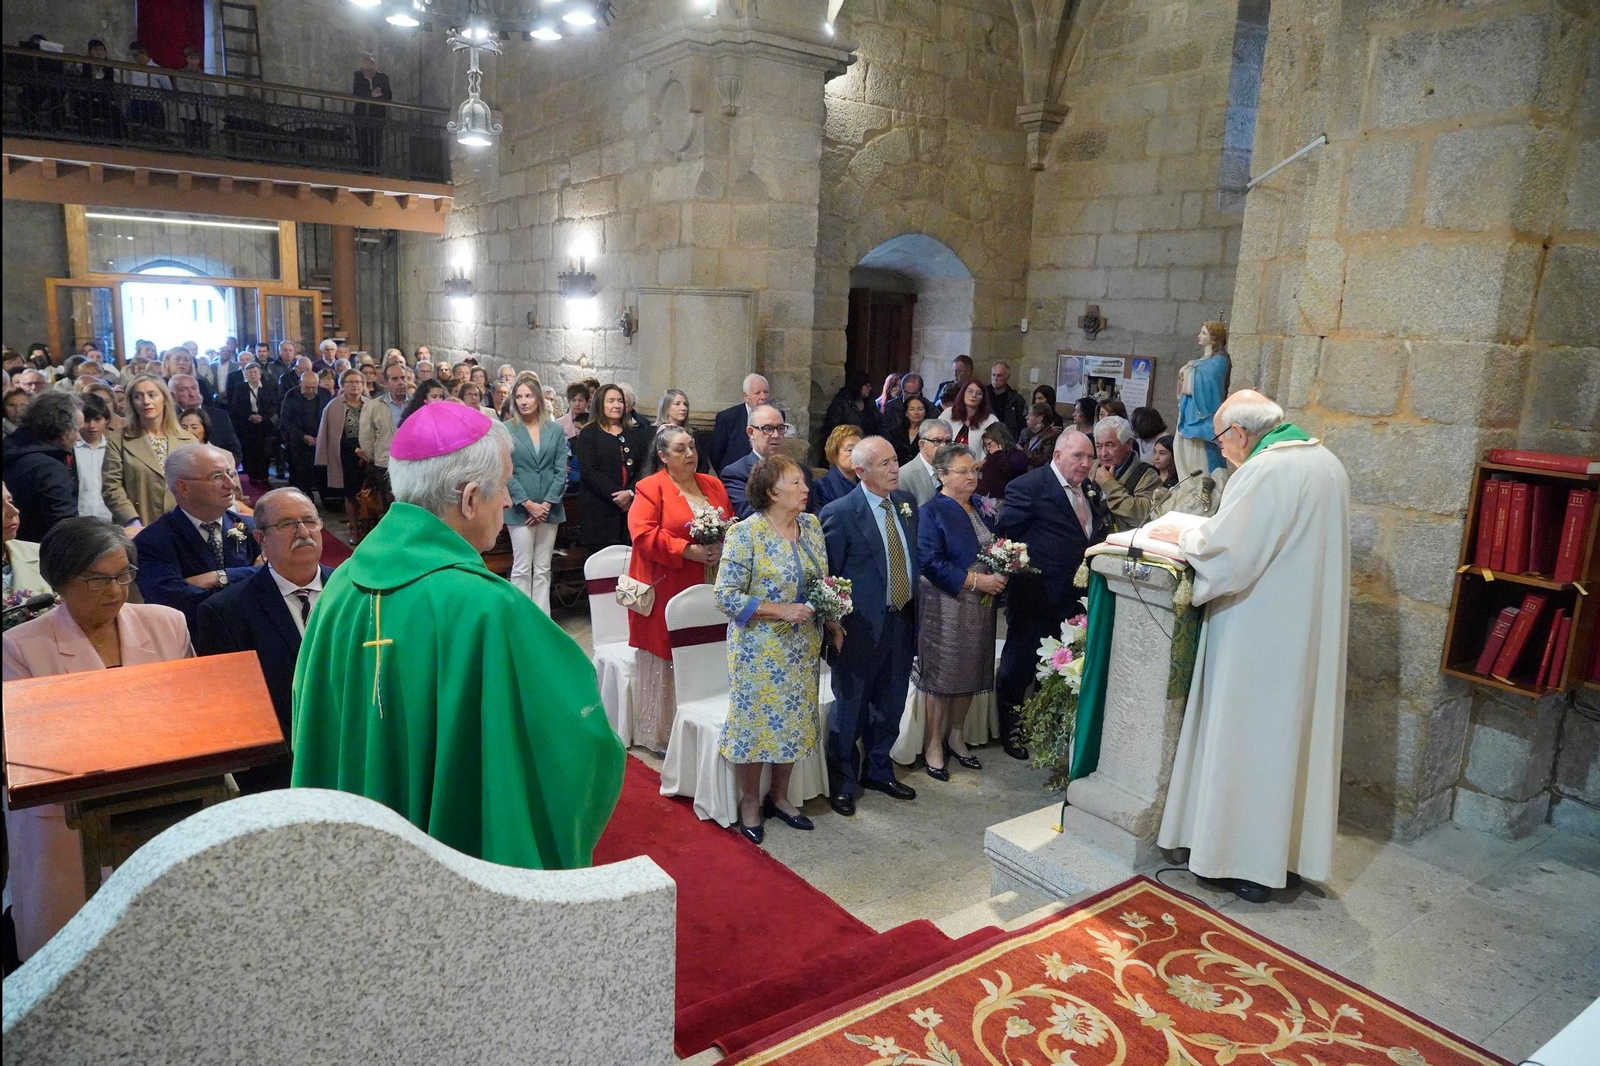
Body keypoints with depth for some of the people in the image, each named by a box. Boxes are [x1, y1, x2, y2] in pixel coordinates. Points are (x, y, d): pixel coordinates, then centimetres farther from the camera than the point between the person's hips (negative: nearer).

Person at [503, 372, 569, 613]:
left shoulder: (555, 430, 6)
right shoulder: (507, 429, -2)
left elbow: (561, 470, 3)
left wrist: (547, 503, -7)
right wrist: (528, 503, -12)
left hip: (549, 509, 3)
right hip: (520, 509, -3)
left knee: (543, 569, 7)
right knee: (522, 568, 0)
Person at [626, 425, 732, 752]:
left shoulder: (713, 485, 13)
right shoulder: (650, 488, -5)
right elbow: (643, 535, -15)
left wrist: (725, 547, -7)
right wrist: (688, 550, -21)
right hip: (666, 592, -5)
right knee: (665, 662, 3)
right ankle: (659, 733, 16)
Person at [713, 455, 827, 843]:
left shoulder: (812, 525, 4)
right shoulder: (746, 534, -16)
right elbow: (727, 595, -17)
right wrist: (781, 610, -22)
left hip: (802, 647, 6)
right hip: (759, 648, -6)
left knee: (794, 720, 14)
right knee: (756, 722, 5)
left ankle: (779, 797, 33)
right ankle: (750, 804, 24)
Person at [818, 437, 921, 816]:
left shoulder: (906, 501, 4)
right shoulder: (839, 513, -15)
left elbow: (914, 555, 12)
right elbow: (827, 574, -12)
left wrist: (915, 610, 9)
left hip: (903, 622, 6)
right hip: (862, 626, -6)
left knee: (890, 707, 19)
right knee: (850, 708, 9)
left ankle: (879, 771, 39)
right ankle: (843, 783, 26)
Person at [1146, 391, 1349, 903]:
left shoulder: (1264, 471, -19)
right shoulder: (1326, 461, 10)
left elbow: (1224, 553, -23)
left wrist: (1183, 536, -4)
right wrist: (1203, 532, 11)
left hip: (1261, 636, -9)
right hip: (1312, 634, 9)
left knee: (1248, 736, 3)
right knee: (1297, 731, 16)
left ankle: (1245, 864, 13)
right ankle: (1290, 849, 28)